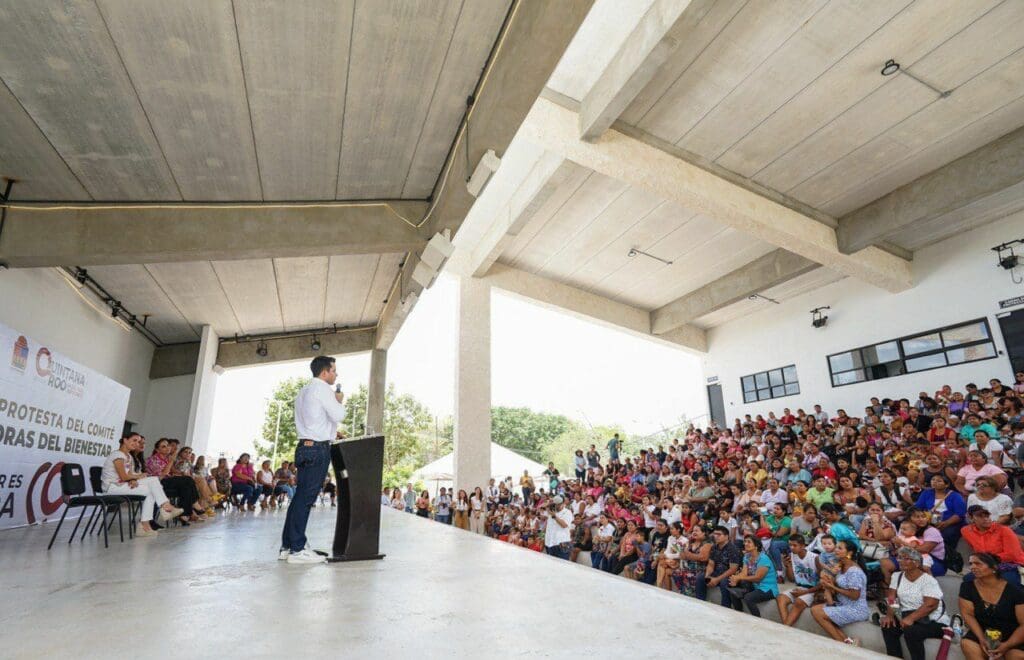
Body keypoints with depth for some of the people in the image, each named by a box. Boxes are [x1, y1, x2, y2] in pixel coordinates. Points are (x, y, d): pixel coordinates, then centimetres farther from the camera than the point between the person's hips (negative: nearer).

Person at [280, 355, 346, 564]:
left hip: (305, 445, 10)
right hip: (318, 448, -10)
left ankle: (287, 546, 16)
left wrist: (330, 432, 24)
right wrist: (339, 400, 4)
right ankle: (297, 549, -4)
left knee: (300, 497, 11)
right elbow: (338, 415, -14)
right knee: (306, 498, -7)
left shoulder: (304, 390, 22)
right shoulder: (322, 388, -9)